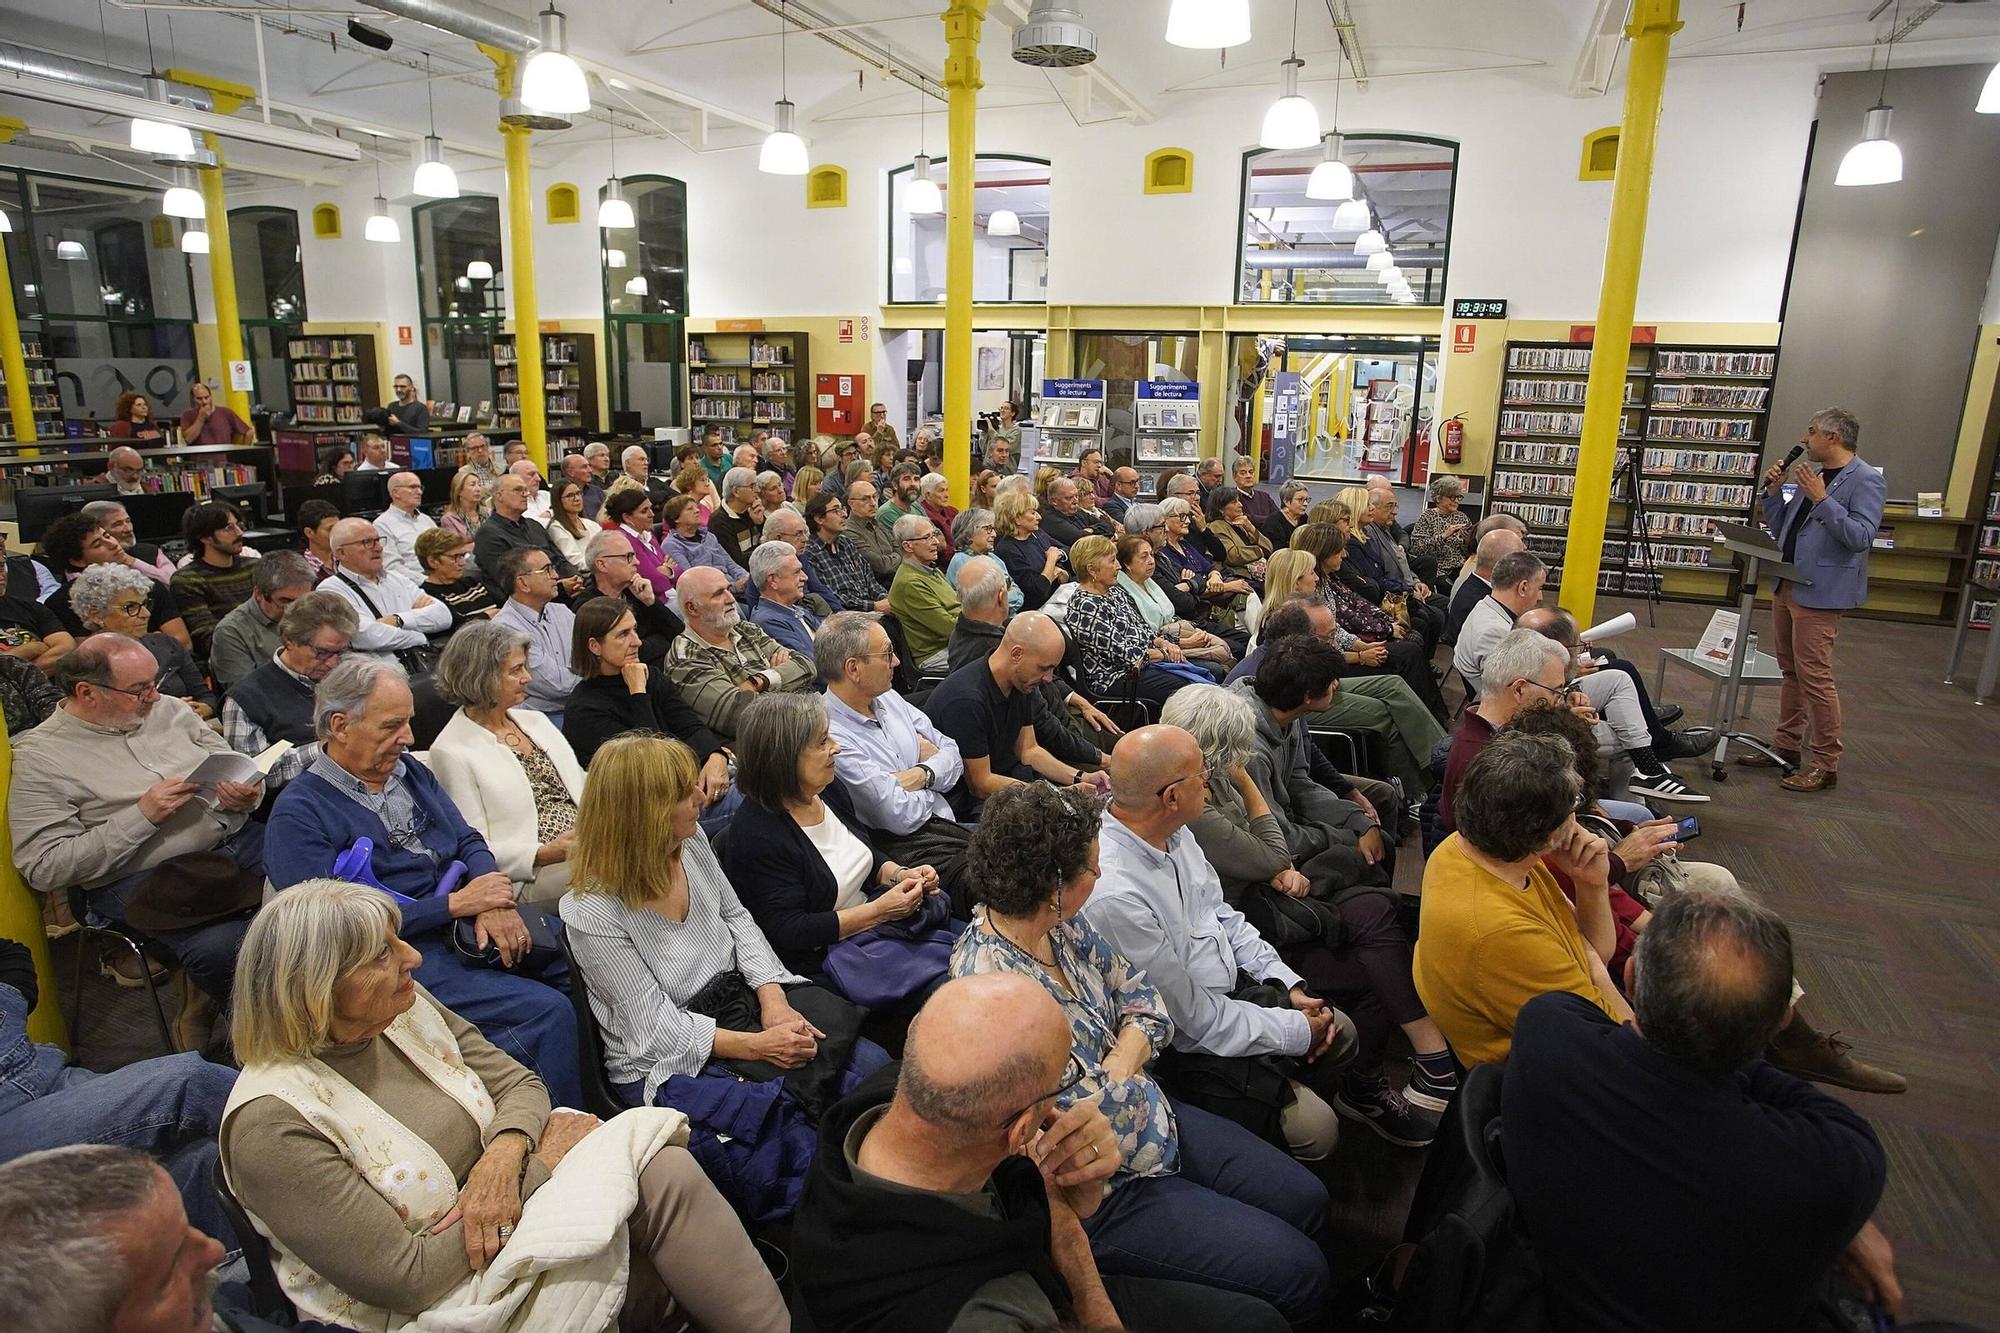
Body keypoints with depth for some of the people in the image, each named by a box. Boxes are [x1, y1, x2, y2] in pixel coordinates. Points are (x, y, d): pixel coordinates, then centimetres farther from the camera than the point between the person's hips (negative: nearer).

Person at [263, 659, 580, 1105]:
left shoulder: (410, 772, 14)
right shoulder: (299, 813, -8)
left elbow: (469, 842, 13)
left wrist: (492, 902, -9)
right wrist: (456, 903, -16)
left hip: (469, 922, 7)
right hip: (407, 951, -7)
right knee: (547, 1012, -26)